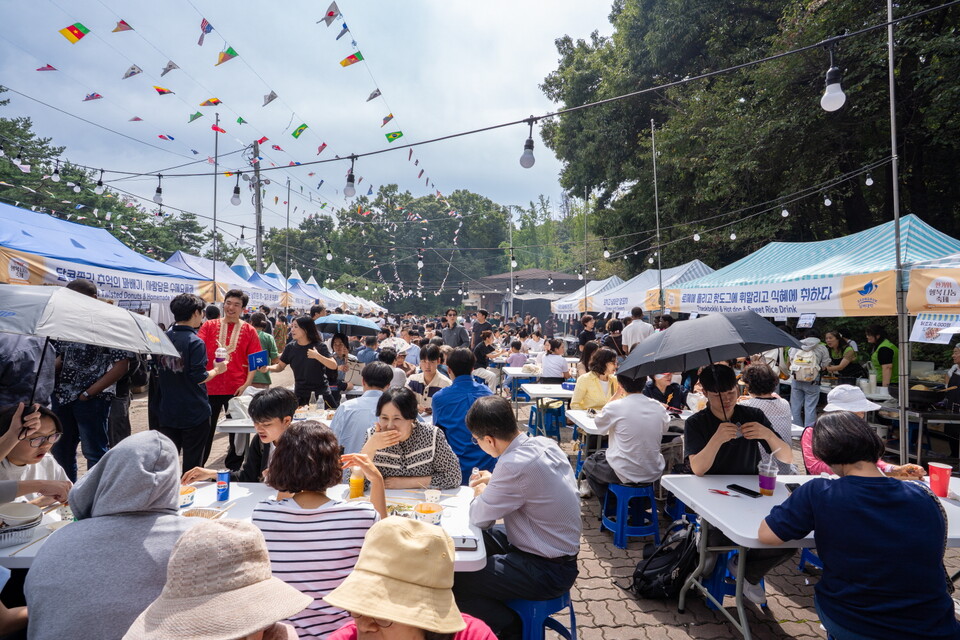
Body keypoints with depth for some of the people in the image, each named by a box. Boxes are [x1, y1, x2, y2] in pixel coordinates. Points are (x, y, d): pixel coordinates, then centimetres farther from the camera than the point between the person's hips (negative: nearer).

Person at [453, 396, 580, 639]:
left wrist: (481, 493, 2)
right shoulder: (545, 443, -4)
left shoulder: (514, 465, -30)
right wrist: (494, 482, 6)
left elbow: (479, 518, -18)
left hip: (548, 572, -9)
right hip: (560, 552, 9)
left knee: (454, 580, -11)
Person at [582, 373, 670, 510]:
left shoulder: (615, 407, -19)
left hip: (624, 474, -4)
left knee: (589, 464, 23)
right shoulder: (659, 408, -6)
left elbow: (599, 424, 2)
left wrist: (615, 396, 10)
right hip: (653, 474, 5)